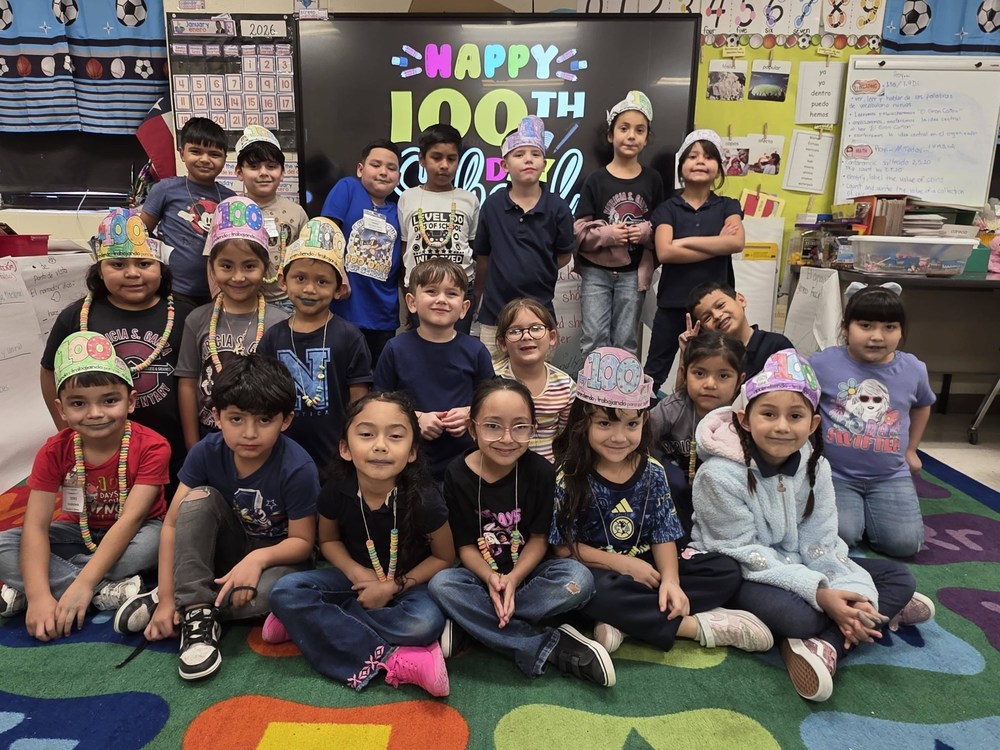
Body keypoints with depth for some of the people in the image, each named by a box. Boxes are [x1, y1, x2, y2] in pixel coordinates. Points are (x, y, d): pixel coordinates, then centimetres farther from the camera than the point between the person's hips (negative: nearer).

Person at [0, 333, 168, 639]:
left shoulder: (151, 447, -23)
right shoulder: (54, 452, -14)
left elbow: (130, 519, -29)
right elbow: (36, 525, -21)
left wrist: (82, 584, -37)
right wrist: (38, 595, -36)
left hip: (131, 536, -2)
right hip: (79, 534, 3)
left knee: (157, 539, -38)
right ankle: (109, 592, -27)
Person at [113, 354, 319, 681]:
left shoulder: (298, 468, -27)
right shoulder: (206, 453, -17)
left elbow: (303, 541, -18)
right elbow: (173, 523, -16)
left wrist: (258, 558, -36)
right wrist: (167, 596, -21)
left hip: (275, 555, -3)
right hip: (227, 548, 3)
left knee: (274, 592, -37)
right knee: (199, 497, -25)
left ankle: (192, 606, -11)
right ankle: (195, 607, -23)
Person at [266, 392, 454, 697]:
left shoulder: (423, 499, -25)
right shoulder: (336, 491, -18)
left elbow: (444, 557, -9)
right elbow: (328, 540, 3)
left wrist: (394, 586, -19)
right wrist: (355, 571, -16)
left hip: (409, 581, -2)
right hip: (357, 577, 3)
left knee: (426, 622, -35)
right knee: (284, 592, -20)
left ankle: (309, 622, -16)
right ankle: (389, 662, -26)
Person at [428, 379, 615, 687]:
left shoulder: (541, 471, -12)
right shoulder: (458, 474, -12)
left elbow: (538, 539, -8)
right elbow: (466, 545, -8)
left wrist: (514, 578, -24)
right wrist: (491, 578, -27)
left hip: (527, 572, 0)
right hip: (481, 574, 0)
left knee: (579, 578, -28)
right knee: (441, 584, -30)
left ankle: (469, 622, -21)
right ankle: (550, 648, -26)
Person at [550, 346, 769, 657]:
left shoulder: (652, 472, -2)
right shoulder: (570, 476, -13)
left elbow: (663, 534, -2)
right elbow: (565, 546, -11)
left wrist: (671, 580, -21)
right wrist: (623, 564, -18)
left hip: (646, 566, 5)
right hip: (597, 572, -5)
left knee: (727, 571, -10)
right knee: (596, 593, -39)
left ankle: (622, 620, -22)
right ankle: (697, 625, -21)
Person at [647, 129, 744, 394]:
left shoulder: (728, 206, 6)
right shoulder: (667, 208, 1)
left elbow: (736, 243, -14)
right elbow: (665, 252, -16)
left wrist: (685, 241, -14)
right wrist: (718, 245, -13)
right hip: (673, 303, -1)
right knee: (655, 371, 8)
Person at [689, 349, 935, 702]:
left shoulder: (814, 465, -6)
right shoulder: (720, 475, -25)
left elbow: (820, 541, -5)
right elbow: (745, 552, -22)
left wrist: (851, 592, -22)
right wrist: (818, 592, -28)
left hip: (797, 563, 7)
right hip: (737, 572, -7)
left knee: (899, 576, -1)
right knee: (797, 614, -37)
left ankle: (825, 645, -20)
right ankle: (884, 613, -8)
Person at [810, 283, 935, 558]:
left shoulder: (914, 369, -1)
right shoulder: (822, 364, -13)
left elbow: (921, 406, 21)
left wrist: (911, 450, 21)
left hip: (890, 476, 3)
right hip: (834, 472, -3)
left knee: (905, 544, -8)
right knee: (841, 535, -19)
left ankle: (866, 508, 21)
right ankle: (849, 506, 15)